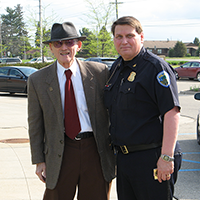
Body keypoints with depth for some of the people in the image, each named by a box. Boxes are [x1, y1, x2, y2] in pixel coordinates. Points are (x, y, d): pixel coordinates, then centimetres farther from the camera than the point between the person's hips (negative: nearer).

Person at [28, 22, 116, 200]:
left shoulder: (99, 72, 0)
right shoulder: (38, 80, 2)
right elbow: (35, 125, 6)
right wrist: (39, 161, 3)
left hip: (96, 151, 0)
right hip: (60, 153, 0)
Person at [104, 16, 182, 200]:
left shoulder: (156, 67, -12)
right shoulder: (116, 67, 13)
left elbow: (172, 113, -20)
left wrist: (166, 157, -24)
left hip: (151, 159, -8)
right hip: (123, 157, 8)